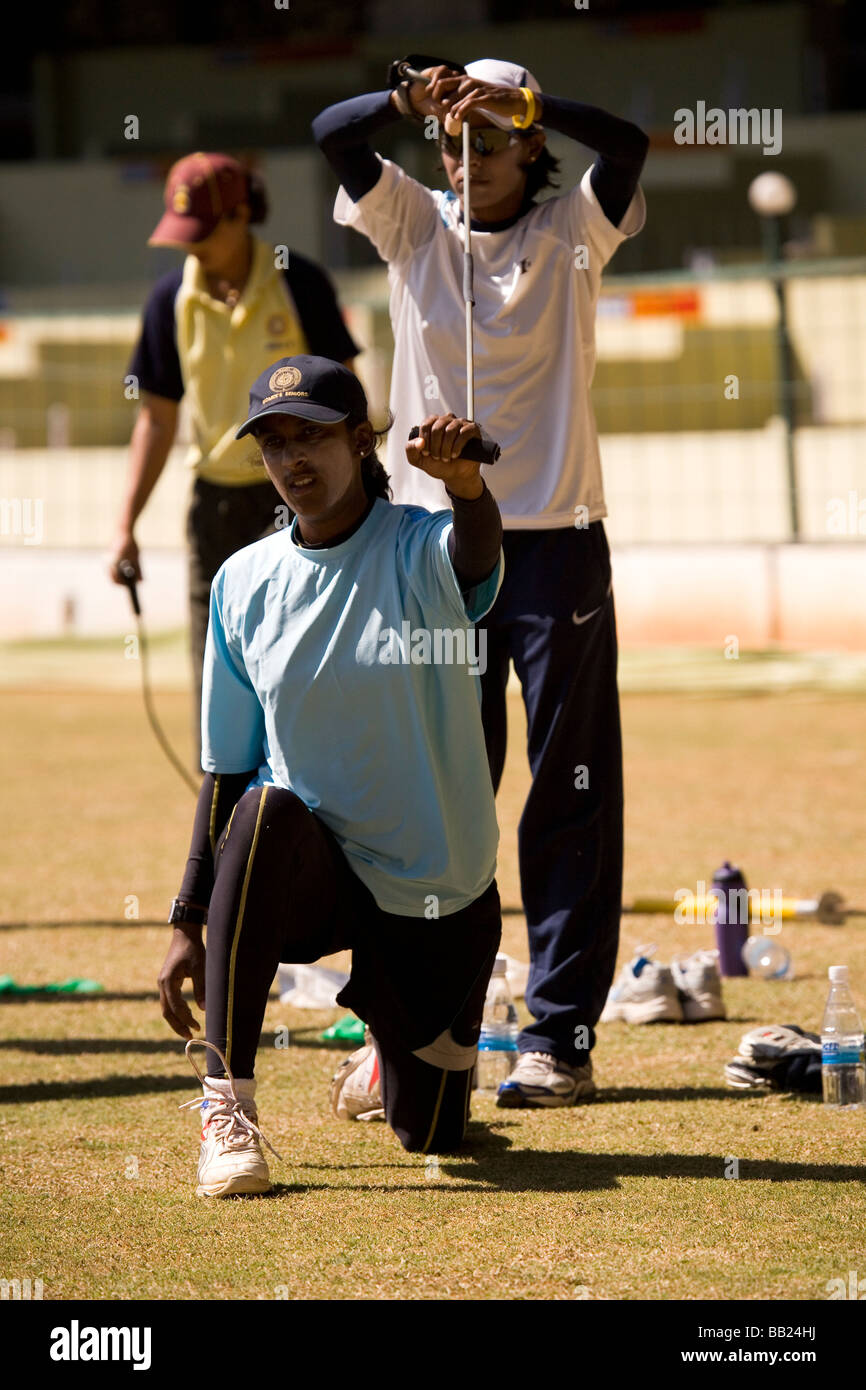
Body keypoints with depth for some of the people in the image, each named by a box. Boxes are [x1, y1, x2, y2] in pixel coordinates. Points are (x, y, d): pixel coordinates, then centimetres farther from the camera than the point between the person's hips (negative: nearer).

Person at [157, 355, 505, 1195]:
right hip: (313, 873, 1)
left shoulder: (423, 554, -12)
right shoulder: (244, 584, -2)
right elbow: (227, 767, 2)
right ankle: (228, 1110, -32)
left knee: (428, 1132, 7)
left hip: (442, 896, -1)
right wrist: (190, 922, -3)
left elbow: (479, 551, -39)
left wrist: (462, 477, -62)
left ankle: (391, 1053, 48)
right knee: (267, 810, -36)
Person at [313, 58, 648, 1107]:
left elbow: (626, 145, -17)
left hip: (555, 540, -2)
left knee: (569, 793, -2)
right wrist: (409, 102, -26)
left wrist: (524, 102, -32)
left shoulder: (572, 232, 2)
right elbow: (331, 134, -6)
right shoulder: (414, 226, 8)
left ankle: (561, 1034, 0)